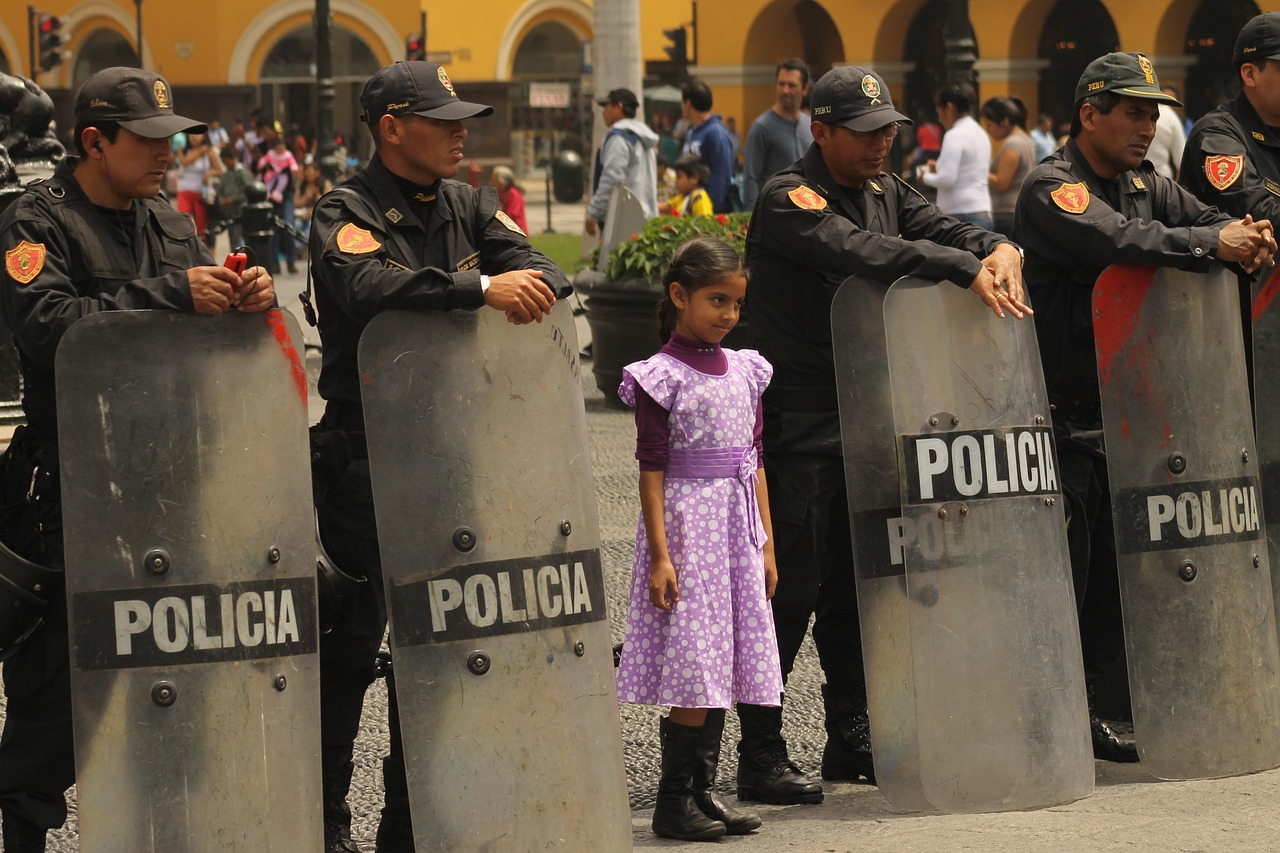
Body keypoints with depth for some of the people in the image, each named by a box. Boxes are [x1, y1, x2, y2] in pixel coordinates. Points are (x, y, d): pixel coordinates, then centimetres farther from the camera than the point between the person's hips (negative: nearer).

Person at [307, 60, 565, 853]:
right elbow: (370, 287, -30)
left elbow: (533, 264, 0)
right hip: (365, 458, -6)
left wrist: (531, 286, -23)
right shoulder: (348, 214, -10)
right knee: (351, 639, -1)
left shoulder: (468, 206, 11)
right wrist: (481, 288, -38)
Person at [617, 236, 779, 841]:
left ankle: (704, 790, 14)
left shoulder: (744, 371, 11)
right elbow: (652, 468, -10)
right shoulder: (661, 377, -8)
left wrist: (766, 544, 12)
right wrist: (659, 555, -15)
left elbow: (754, 462, 14)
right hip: (687, 524, -6)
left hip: (736, 528, 6)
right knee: (693, 667, -8)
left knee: (724, 666, 7)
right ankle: (674, 802, -1)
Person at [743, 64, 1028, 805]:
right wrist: (967, 269, -32)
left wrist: (998, 248, -18)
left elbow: (937, 227, 5)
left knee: (854, 588, 13)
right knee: (791, 591, -6)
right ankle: (761, 756, -1)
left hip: (861, 423, 8)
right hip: (796, 429, -8)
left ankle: (851, 741, 22)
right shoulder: (790, 201, -12)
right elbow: (862, 251, -27)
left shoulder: (882, 190, 14)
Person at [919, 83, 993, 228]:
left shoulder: (955, 135, -10)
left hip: (961, 215, -9)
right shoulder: (981, 133, 17)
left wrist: (925, 176, 2)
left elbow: (946, 180, -17)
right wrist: (939, 168, 24)